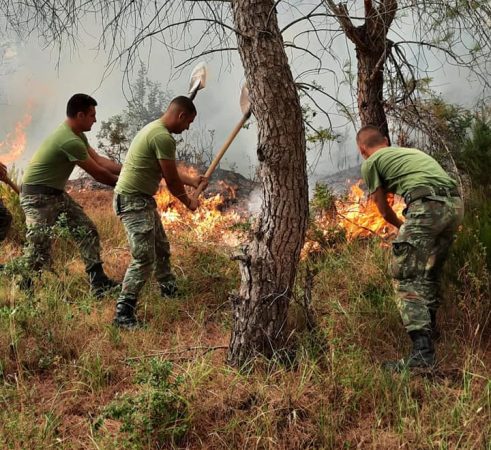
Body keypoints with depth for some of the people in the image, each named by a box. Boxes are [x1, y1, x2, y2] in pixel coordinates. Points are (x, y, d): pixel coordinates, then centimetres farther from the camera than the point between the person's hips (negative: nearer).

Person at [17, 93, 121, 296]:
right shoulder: (69, 141, -26)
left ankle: (98, 283, 6)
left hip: (57, 193, 10)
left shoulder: (77, 136, 7)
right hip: (37, 196, -10)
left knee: (87, 231, 4)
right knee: (38, 245, -5)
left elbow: (100, 160, 5)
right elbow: (97, 173, -19)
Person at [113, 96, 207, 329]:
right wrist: (188, 202, 3)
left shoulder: (155, 129, 13)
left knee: (161, 248, 23)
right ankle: (123, 314, -8)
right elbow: (172, 181, -14)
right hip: (133, 201, -11)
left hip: (142, 200, 11)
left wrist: (192, 180, 35)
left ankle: (169, 289, 43)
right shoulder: (163, 137, -20)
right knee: (144, 259, -12)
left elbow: (169, 171, 25)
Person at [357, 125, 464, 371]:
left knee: (406, 278, -5)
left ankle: (422, 351, -15)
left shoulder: (370, 162, 13)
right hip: (455, 204, 8)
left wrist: (402, 227, 38)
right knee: (429, 272, 23)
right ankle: (429, 328, 34)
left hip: (428, 206, -7)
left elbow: (384, 210, 18)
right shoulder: (410, 150, 34)